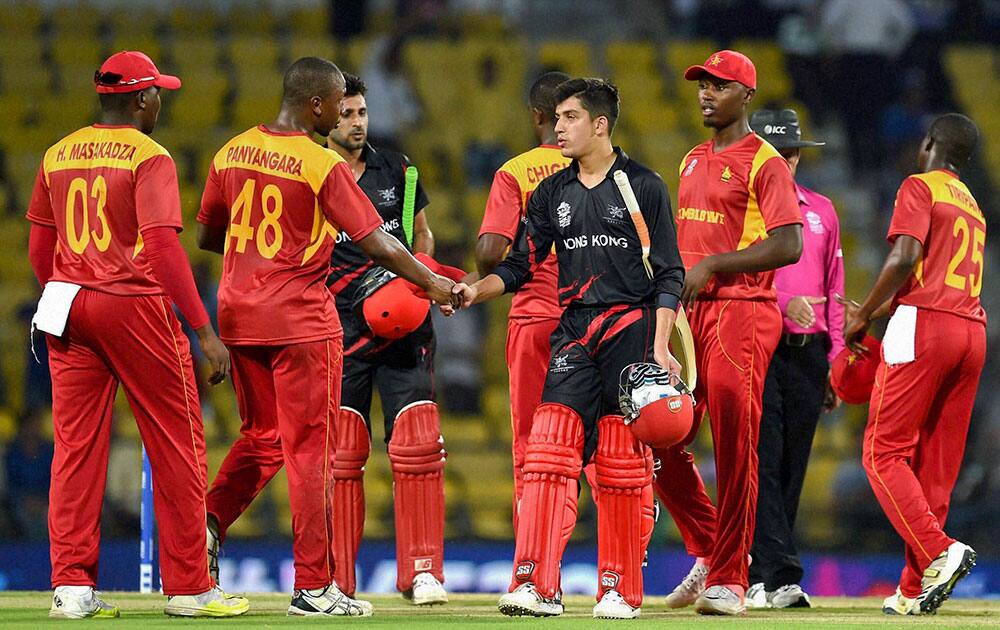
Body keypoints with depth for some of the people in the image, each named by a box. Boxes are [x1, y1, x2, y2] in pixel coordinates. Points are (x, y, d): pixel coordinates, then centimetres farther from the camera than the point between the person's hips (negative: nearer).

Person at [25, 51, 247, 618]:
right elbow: (164, 247, -18)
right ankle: (188, 587, 5)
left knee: (76, 445, 6)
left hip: (67, 304, 6)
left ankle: (72, 586, 1)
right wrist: (204, 331, -19)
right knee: (176, 444, 3)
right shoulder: (149, 157, -9)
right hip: (136, 306, -6)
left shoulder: (58, 156, 11)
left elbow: (39, 250, 15)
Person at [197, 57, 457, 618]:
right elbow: (376, 241, -14)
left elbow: (208, 237, 15)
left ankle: (208, 521, -1)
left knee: (262, 436, 20)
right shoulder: (324, 165, -12)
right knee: (311, 447, 0)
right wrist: (432, 283, -5)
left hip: (240, 316, 6)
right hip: (302, 319, -6)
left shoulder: (232, 152, 6)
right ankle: (314, 587, 1)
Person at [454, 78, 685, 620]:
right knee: (548, 451, -11)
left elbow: (668, 275, -2)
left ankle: (621, 589, 6)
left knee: (624, 464, -2)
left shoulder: (644, 187, 0)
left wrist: (659, 347, -10)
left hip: (632, 330, -3)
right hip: (574, 332, 3)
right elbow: (521, 265, 11)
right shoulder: (552, 194, 13)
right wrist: (474, 291, -8)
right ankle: (537, 585, -15)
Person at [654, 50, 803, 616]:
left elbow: (788, 246, -15)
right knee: (662, 441, 5)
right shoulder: (694, 161, 19)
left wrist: (713, 265, -17)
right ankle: (709, 552, 20)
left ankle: (729, 580, -5)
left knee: (735, 448, -9)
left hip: (742, 311, -8)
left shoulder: (764, 162, -5)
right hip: (688, 313, 8)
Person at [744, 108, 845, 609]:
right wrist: (784, 303, -26)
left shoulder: (821, 212, 17)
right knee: (764, 462, -12)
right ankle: (780, 577, -18)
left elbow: (833, 292, 19)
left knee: (792, 468, 6)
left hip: (808, 353, 5)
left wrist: (835, 361, 12)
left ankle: (757, 577, 13)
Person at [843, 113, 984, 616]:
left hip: (924, 327, -8)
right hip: (973, 331, 8)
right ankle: (915, 590, 4)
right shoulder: (972, 206, 25)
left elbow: (905, 258, -14)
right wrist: (877, 313, 29)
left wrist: (862, 316, -4)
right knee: (937, 463, 7)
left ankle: (937, 552, -23)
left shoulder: (920, 187, 1)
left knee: (884, 451, -6)